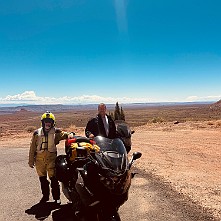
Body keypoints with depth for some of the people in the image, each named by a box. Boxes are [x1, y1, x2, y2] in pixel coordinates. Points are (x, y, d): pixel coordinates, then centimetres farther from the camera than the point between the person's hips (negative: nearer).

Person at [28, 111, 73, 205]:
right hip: (39, 159, 3)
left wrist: (69, 134, -38)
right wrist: (31, 161, 9)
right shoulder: (37, 133, 7)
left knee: (53, 178, -4)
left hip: (51, 158, -3)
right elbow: (32, 148, 9)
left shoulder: (56, 132, 3)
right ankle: (45, 196, 31)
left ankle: (56, 197, 10)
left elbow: (63, 134, -14)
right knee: (42, 178, 14)